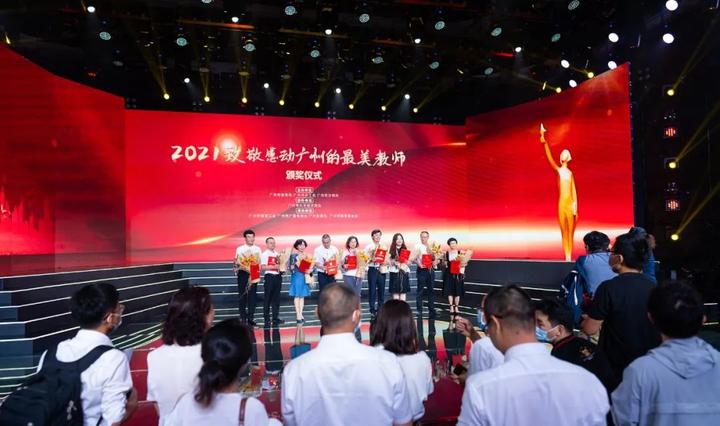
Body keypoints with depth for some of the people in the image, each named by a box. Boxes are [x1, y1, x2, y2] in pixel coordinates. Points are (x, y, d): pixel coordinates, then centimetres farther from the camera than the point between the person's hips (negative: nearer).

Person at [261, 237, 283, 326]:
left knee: (276, 298, 8)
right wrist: (274, 266, -20)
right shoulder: (264, 254, -2)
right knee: (267, 298, -2)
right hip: (269, 276, -5)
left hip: (278, 277, 6)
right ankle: (266, 319, 4)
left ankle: (275, 318, 14)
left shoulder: (277, 254, 14)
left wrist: (279, 261, -3)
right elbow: (263, 267, -12)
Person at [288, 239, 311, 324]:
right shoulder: (293, 255, -2)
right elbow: (291, 267, -5)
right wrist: (295, 264, -22)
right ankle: (298, 315, -2)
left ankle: (301, 314, 12)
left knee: (302, 296, 6)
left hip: (305, 277, 4)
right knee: (297, 296, -5)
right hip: (296, 276, -4)